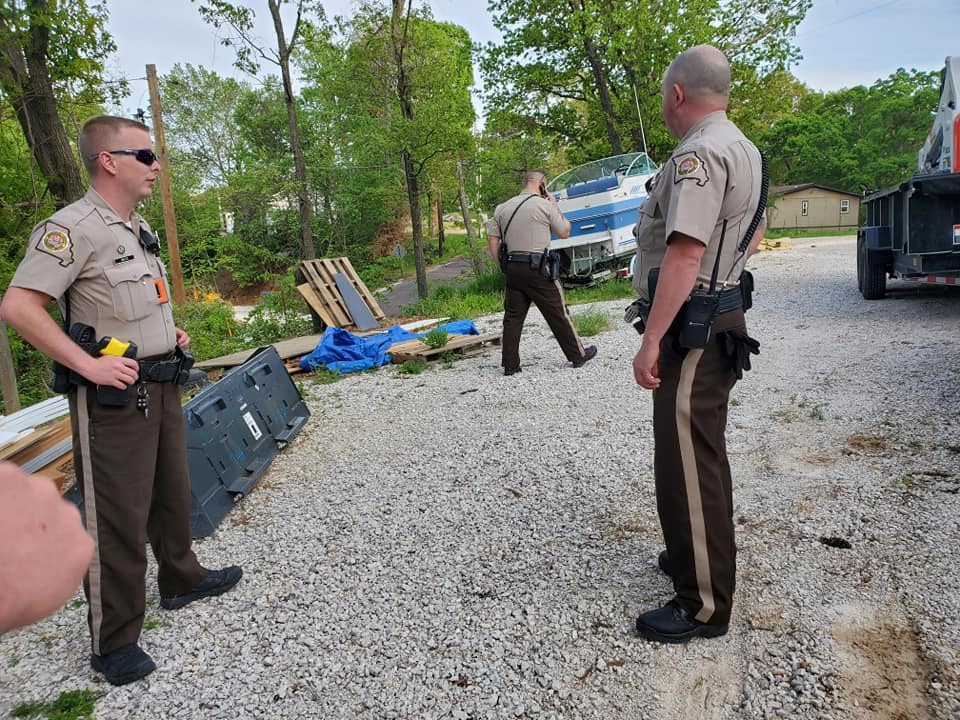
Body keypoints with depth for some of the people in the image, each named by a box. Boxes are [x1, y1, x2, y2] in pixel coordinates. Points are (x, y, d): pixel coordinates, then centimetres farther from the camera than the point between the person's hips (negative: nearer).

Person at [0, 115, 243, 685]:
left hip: (162, 386, 9)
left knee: (172, 492, 21)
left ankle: (181, 579, 41)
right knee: (119, 517, -1)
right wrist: (90, 364, -24)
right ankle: (115, 642, 14)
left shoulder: (139, 227, 12)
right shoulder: (72, 227, -16)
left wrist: (170, 331, 12)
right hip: (115, 397, -9)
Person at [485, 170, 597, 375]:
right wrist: (555, 205, 16)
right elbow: (564, 232, 8)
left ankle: (510, 364, 8)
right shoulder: (544, 205, -3)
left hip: (512, 268, 5)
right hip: (538, 269, -4)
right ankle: (578, 355, 17)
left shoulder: (503, 208, 11)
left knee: (513, 316, 8)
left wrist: (502, 265, 11)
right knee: (557, 314, 5)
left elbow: (492, 238, 7)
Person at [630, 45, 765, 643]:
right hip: (724, 317, 11)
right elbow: (756, 232, 28)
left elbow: (684, 254, -26)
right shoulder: (745, 150, 15)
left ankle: (704, 605, 6)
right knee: (703, 453, 21)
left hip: (692, 330, -11)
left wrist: (651, 341, -26)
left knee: (687, 464, -4)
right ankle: (702, 554, 38)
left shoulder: (699, 154, -18)